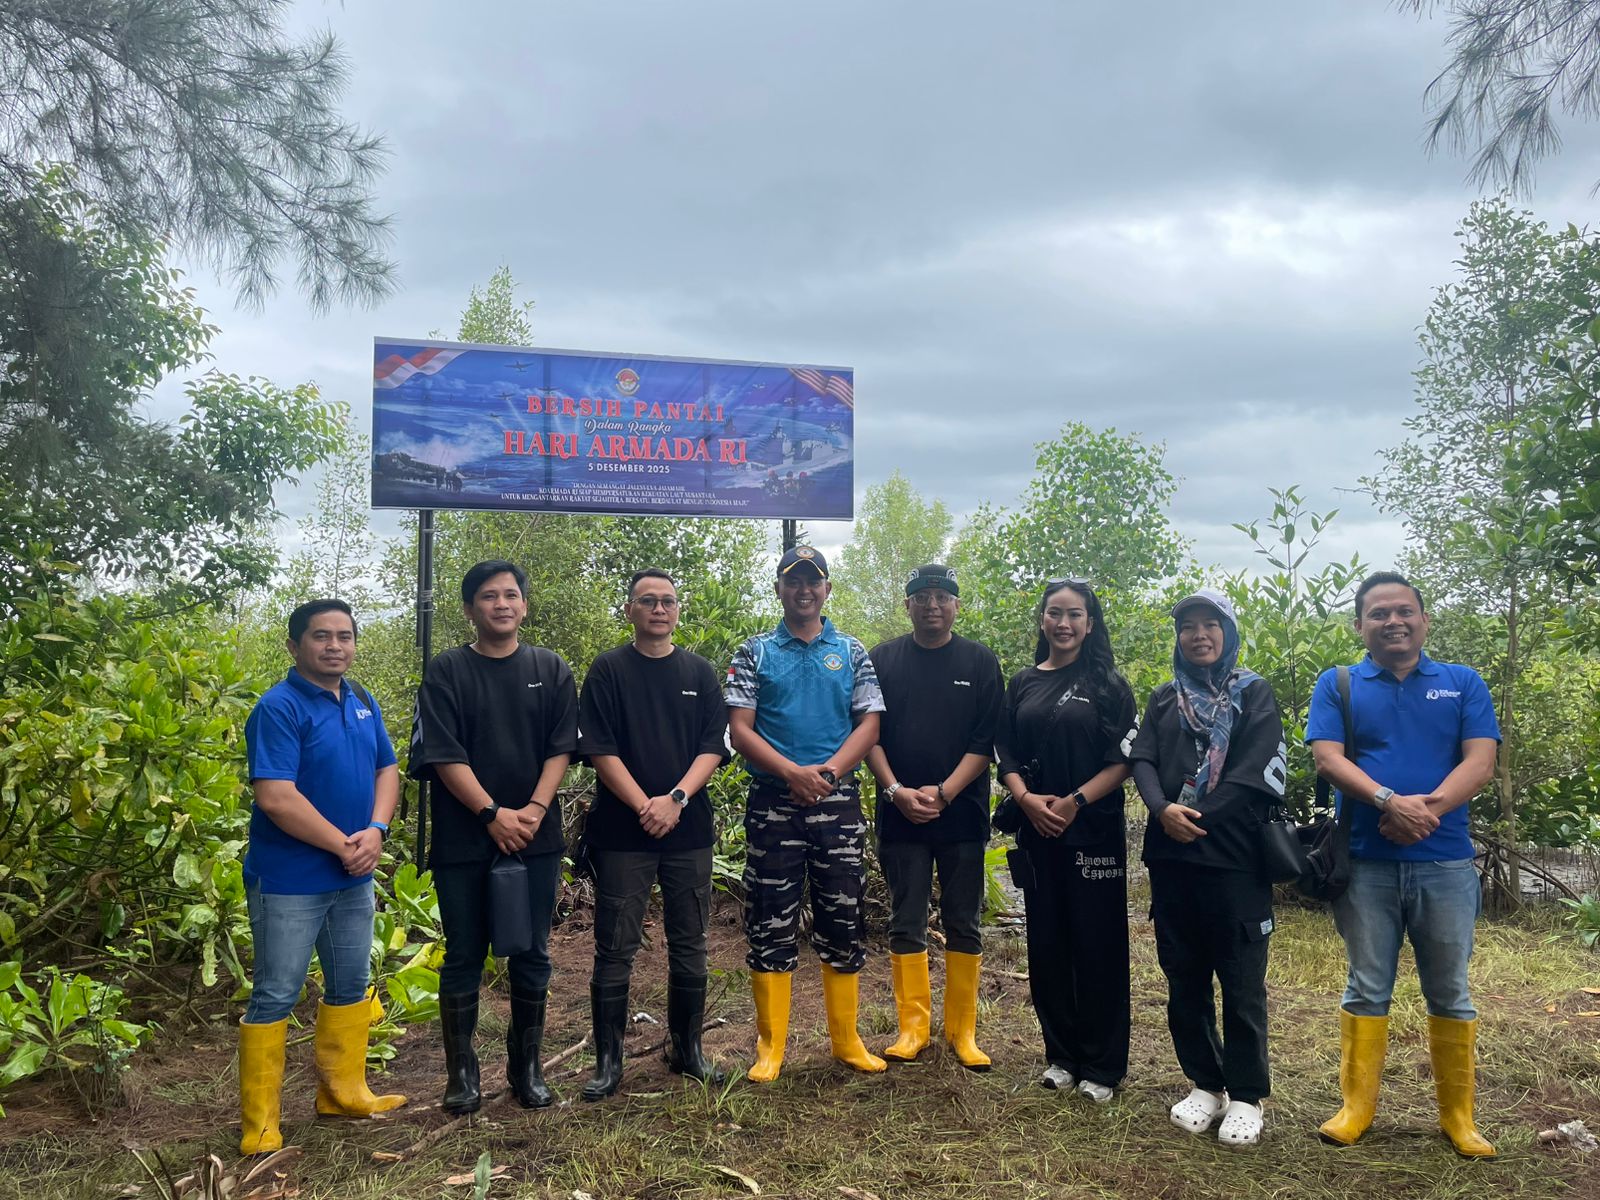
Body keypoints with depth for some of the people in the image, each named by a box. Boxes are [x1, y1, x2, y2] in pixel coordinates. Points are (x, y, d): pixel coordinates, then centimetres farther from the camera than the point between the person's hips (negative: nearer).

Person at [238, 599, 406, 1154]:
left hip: (354, 877, 7)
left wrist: (375, 831, -10)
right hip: (289, 880, -7)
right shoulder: (278, 708, -16)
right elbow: (275, 797, -24)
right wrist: (343, 844, -18)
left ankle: (344, 1091, 32)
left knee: (350, 986, 17)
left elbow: (387, 771, 9)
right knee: (275, 997, 2)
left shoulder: (363, 703, 7)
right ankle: (259, 1125, 14)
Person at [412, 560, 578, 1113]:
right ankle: (461, 1070, 21)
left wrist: (535, 809, -12)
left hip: (535, 837, 2)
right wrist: (493, 813, -15)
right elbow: (444, 755, -8)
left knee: (531, 956, 9)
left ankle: (526, 1065, 23)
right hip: (463, 840, -2)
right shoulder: (446, 671, -1)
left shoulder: (550, 669, 6)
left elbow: (561, 748, 1)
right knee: (464, 956, 7)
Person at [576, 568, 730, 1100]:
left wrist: (676, 799, -13)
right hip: (622, 831, -2)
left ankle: (687, 1047, 24)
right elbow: (600, 749, -6)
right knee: (615, 949, 1)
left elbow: (714, 746, 1)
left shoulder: (699, 672, 8)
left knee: (689, 946, 10)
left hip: (689, 830, 3)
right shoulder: (608, 670, 1)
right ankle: (608, 1060, 13)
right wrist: (645, 806, -15)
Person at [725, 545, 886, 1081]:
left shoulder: (852, 653, 9)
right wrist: (793, 773, -16)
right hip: (772, 803, -1)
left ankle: (846, 1038, 20)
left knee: (843, 919, 7)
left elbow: (869, 724, 2)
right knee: (770, 922, 2)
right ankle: (770, 1045, 13)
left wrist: (829, 771, -14)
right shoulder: (755, 653, 5)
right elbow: (739, 729, -3)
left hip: (838, 802, 1)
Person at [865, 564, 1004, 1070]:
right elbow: (870, 735, 2)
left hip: (962, 814, 0)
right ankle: (913, 1027, 17)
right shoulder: (883, 660, 4)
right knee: (906, 926, 6)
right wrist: (896, 791, -12)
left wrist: (943, 792, -14)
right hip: (900, 815, 1)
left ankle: (962, 1031, 17)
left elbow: (986, 742, -3)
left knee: (963, 927, 7)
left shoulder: (980, 662, 2)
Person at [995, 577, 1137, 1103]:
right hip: (1037, 830, 3)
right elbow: (1007, 756, 8)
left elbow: (1123, 760, -6)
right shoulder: (1022, 684, 10)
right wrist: (1027, 798, -10)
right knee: (1047, 945, 9)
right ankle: (1062, 1054, 23)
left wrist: (1075, 802, -16)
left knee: (1098, 946, 2)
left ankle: (1102, 1065, 15)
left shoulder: (1108, 684, 0)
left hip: (1094, 830, -3)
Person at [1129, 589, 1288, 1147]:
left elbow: (1256, 770, -8)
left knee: (1242, 983, 1)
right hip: (1171, 857, 4)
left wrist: (1196, 817, -14)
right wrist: (1163, 809, -17)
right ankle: (1205, 1085, 22)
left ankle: (1246, 1097, 13)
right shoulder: (1164, 699, 16)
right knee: (1184, 978, 9)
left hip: (1234, 857, -4)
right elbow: (1141, 761, 3)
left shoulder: (1254, 693, 5)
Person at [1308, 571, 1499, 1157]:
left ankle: (1458, 1114, 24)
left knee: (1450, 992, 11)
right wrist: (1389, 801, -23)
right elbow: (1328, 759, -7)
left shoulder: (1463, 683, 7)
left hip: (1445, 863, 1)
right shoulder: (1338, 685, 4)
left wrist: (1428, 807, -20)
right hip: (1364, 862, -1)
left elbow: (1480, 762, -4)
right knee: (1366, 988, 8)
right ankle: (1356, 1105, 18)